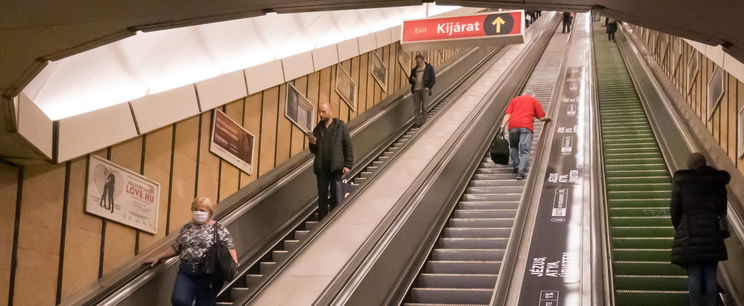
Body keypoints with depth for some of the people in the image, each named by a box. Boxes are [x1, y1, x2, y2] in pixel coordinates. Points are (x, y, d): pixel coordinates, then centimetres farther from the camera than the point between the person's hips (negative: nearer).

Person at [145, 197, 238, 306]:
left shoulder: (218, 228, 3)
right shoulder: (186, 228, 15)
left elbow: (229, 248, -2)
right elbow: (175, 247, 22)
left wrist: (234, 264, -18)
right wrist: (158, 256, 15)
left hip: (209, 274, -3)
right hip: (186, 272, 3)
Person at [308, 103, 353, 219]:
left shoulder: (341, 127, 2)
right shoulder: (317, 129, 12)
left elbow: (348, 147, -1)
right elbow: (314, 151, 17)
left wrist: (348, 165, -9)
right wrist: (313, 144, -6)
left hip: (336, 168, -4)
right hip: (321, 168, 4)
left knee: (337, 197, -5)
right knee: (322, 196, 6)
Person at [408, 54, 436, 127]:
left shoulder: (429, 67, 5)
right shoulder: (414, 70, 16)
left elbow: (433, 79, 2)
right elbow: (410, 80, 21)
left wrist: (428, 87, -8)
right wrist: (412, 79, -2)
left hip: (425, 89, -4)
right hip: (416, 90, 4)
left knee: (424, 107, -10)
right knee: (417, 108, -1)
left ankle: (423, 123, -11)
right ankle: (418, 123, -1)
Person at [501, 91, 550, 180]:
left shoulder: (514, 99, 26)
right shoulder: (534, 101, 21)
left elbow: (508, 114, 10)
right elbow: (542, 118, 15)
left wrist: (502, 126, 2)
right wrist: (548, 118, 35)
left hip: (513, 125, 2)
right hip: (526, 126, -2)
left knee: (514, 147, 24)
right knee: (524, 151, -6)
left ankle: (516, 166, 12)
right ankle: (521, 171, -22)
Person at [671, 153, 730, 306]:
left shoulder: (681, 182, -2)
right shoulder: (717, 182, 7)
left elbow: (675, 210, 0)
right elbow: (722, 210, 10)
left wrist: (679, 229, 16)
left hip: (689, 235, -3)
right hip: (712, 234, 3)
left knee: (694, 276, -2)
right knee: (710, 276, 5)